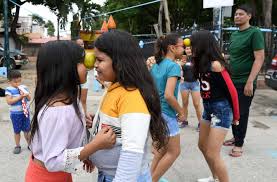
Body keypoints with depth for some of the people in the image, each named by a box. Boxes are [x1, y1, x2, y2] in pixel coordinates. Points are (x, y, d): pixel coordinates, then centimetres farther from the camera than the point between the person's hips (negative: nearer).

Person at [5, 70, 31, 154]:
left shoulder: (24, 87, 1)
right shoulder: (9, 90, -10)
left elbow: (29, 98, 5)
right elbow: (9, 101, -19)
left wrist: (26, 94, -17)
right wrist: (20, 97, -23)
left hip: (25, 112, 3)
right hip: (15, 113, -3)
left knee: (27, 129, 12)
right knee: (17, 131, 10)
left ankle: (29, 144, 27)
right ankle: (17, 146, 25)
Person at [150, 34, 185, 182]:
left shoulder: (155, 65, 8)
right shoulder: (174, 66, -17)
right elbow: (168, 95, -26)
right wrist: (181, 112, -13)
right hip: (166, 114, -8)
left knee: (162, 149, 23)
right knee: (174, 152, 9)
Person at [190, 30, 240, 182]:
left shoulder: (216, 64, -21)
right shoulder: (202, 63, 4)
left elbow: (232, 91, -16)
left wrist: (235, 116, -7)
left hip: (221, 109, -9)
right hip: (208, 108, 10)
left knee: (212, 154, -6)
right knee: (202, 146, 20)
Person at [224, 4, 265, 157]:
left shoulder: (254, 33, -11)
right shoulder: (234, 35, 11)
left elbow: (259, 58, -16)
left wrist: (249, 82, -21)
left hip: (245, 82, -7)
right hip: (232, 81, 7)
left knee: (242, 113, 2)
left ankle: (239, 144, 14)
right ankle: (236, 137, 30)